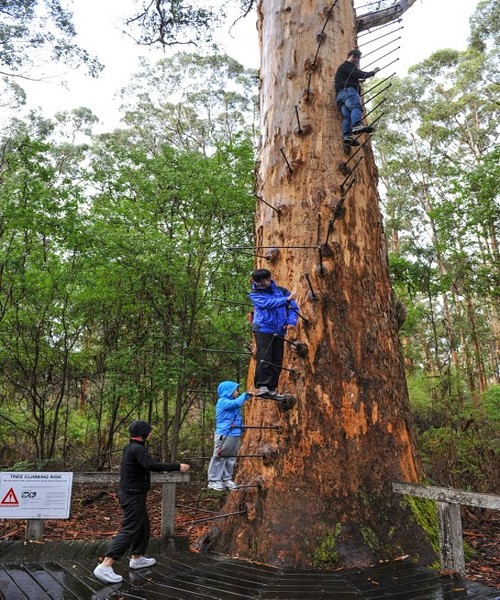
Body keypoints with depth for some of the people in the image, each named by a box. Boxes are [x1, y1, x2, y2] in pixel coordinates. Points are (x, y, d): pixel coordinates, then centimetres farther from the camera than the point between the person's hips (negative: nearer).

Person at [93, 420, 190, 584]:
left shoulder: (130, 447, 8)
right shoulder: (137, 449, -23)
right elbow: (152, 465, -36)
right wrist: (177, 466, -34)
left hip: (130, 493, 10)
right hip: (133, 495, -10)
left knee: (143, 525, 21)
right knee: (129, 530, -8)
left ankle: (137, 558, 33)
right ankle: (105, 567, -10)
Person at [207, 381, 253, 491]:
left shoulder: (232, 402, 14)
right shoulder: (223, 401, -13)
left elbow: (240, 401, 30)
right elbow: (237, 403, -25)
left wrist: (248, 396, 13)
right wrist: (245, 394, -11)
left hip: (235, 435, 9)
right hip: (224, 435, -9)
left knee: (231, 458, 13)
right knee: (219, 457, -2)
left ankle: (227, 479, 21)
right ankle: (213, 481, 4)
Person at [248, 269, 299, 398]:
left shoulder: (281, 291, 9)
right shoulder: (255, 294, 2)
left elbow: (293, 307, 9)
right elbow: (268, 303, -15)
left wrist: (291, 321, -8)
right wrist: (287, 299, -19)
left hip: (279, 332, 3)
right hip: (263, 329, -3)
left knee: (277, 361, 5)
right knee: (264, 359, -11)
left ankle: (271, 389, 13)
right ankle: (262, 386, -8)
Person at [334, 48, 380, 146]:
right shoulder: (346, 65, 10)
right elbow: (359, 74, -2)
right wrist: (373, 72, 9)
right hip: (347, 90, -9)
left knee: (347, 115, -14)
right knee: (356, 106, -33)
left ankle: (347, 135, -36)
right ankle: (357, 125, -60)